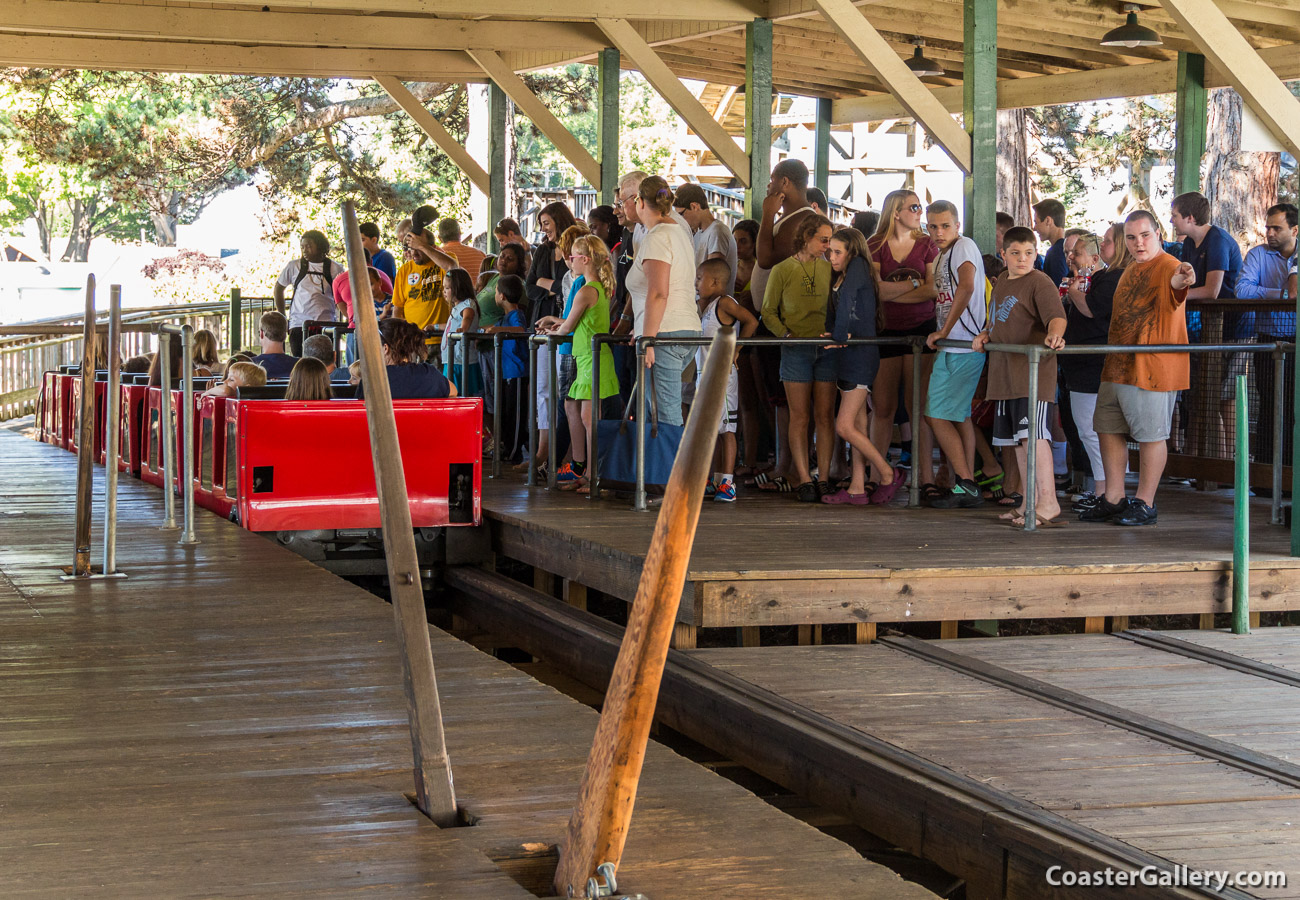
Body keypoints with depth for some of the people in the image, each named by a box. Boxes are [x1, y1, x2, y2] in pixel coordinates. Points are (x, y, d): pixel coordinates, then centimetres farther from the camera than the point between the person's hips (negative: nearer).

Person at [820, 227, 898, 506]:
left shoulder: (858, 266, -10)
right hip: (845, 357, 9)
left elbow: (847, 298, -25)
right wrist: (832, 333, -8)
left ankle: (889, 474, 2)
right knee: (858, 426, 9)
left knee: (844, 427, -10)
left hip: (861, 356, -9)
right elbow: (833, 310, 12)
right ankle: (857, 489, 11)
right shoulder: (838, 277, 16)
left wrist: (840, 336, -21)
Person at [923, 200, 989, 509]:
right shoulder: (944, 255, 19)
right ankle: (968, 486, 16)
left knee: (937, 415, -9)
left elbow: (967, 287, -26)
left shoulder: (964, 246, -10)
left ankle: (964, 485, -7)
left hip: (963, 345, -10)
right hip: (952, 346, 10)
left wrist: (943, 332, -22)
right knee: (959, 415, 13)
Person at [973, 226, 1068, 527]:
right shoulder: (1001, 283, 17)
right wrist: (986, 335, 14)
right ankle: (1030, 501, 21)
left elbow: (1056, 315, -24)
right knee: (1018, 439, 13)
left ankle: (1048, 501, -16)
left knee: (1033, 434, -17)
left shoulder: (1040, 282, -9)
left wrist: (1054, 334, -45)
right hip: (1005, 374, 9)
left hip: (1034, 370, -9)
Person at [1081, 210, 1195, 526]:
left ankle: (1145, 504, 7)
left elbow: (1173, 284, -38)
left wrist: (1181, 281, -58)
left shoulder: (1168, 266, -12)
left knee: (1150, 435, -1)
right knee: (1109, 430, 13)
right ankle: (1114, 499, 22)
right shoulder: (1130, 271, 17)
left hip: (1152, 368, -9)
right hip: (1117, 367, 9)